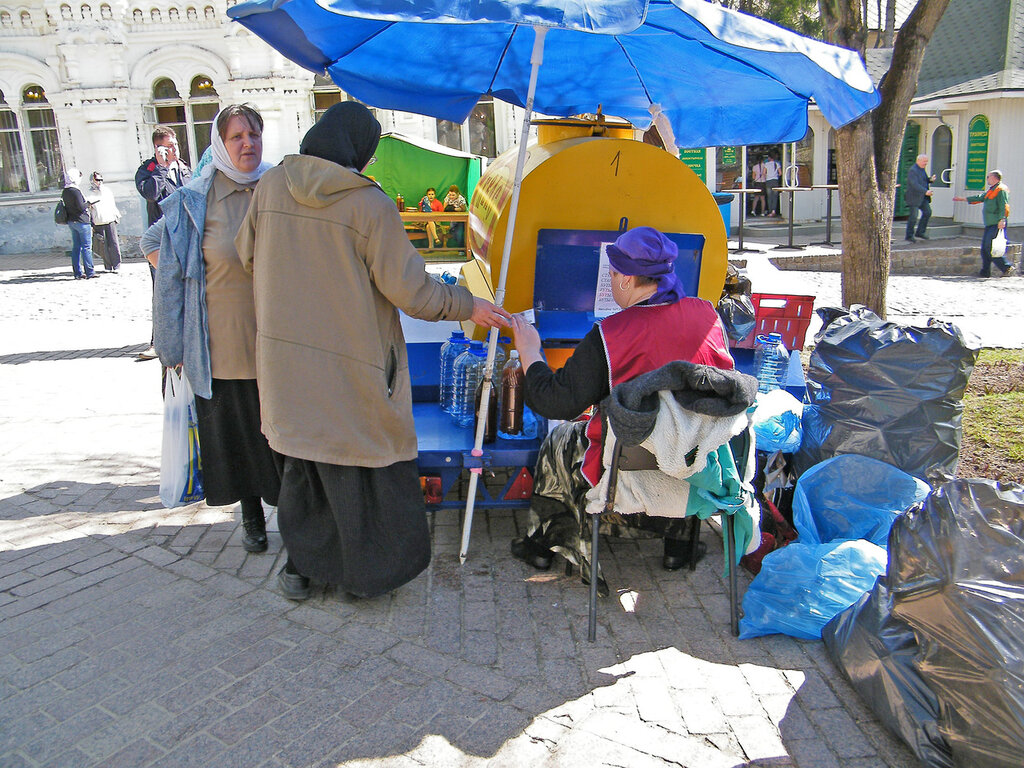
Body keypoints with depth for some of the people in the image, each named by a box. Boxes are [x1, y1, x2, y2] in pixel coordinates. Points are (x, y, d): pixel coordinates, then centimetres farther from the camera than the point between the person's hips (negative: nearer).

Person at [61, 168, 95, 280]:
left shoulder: (64, 192, 11)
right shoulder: (75, 191, -16)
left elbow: (66, 206, 18)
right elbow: (81, 207, -20)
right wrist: (89, 203, -2)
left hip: (71, 222, 8)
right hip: (82, 221, -8)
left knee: (76, 247, 10)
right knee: (86, 247, -5)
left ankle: (78, 273, 11)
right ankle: (90, 272, -5)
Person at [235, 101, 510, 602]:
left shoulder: (272, 185, 0)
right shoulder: (370, 204, -16)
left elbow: (248, 255, 13)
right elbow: (408, 289, -14)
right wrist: (468, 307, 0)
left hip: (284, 354, 5)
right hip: (349, 365, -5)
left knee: (300, 458, 19)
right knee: (363, 458, 12)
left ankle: (301, 566, 32)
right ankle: (370, 571, 26)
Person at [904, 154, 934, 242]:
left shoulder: (922, 169, 14)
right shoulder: (913, 170, -17)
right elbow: (915, 184, -26)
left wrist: (930, 179, 3)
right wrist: (925, 191, -32)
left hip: (922, 197, 9)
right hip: (914, 197, -9)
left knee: (927, 212, 4)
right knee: (913, 216, -6)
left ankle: (920, 232, 14)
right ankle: (909, 236, 5)